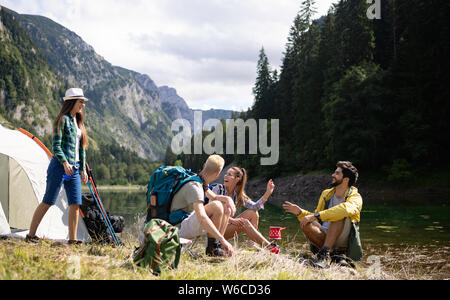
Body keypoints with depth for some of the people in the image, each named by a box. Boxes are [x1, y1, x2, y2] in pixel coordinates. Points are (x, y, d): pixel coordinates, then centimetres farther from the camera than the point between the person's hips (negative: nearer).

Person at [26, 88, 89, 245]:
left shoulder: (78, 122, 17)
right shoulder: (63, 119, -7)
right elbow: (56, 145, -13)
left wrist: (83, 169, 16)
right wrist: (65, 163, -25)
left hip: (74, 169, 7)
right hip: (60, 166, -7)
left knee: (75, 204, 0)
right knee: (48, 202, -2)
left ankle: (72, 239, 5)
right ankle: (30, 235, 7)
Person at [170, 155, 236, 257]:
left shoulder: (202, 182, 7)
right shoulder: (194, 186, -24)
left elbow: (214, 197, 23)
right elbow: (202, 217, -35)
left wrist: (227, 199, -1)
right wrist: (223, 240, -36)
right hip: (181, 228, -10)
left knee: (226, 208, 7)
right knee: (216, 206, -27)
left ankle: (218, 245, -1)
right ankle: (212, 248, -13)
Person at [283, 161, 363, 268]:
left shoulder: (355, 197, -4)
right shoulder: (326, 194, 16)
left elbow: (346, 209, -30)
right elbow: (316, 219, 24)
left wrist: (316, 215, -33)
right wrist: (300, 212, 5)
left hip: (343, 241, -4)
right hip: (323, 237, 4)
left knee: (340, 215, -31)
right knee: (306, 225, -25)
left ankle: (324, 254, -38)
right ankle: (336, 254, -24)